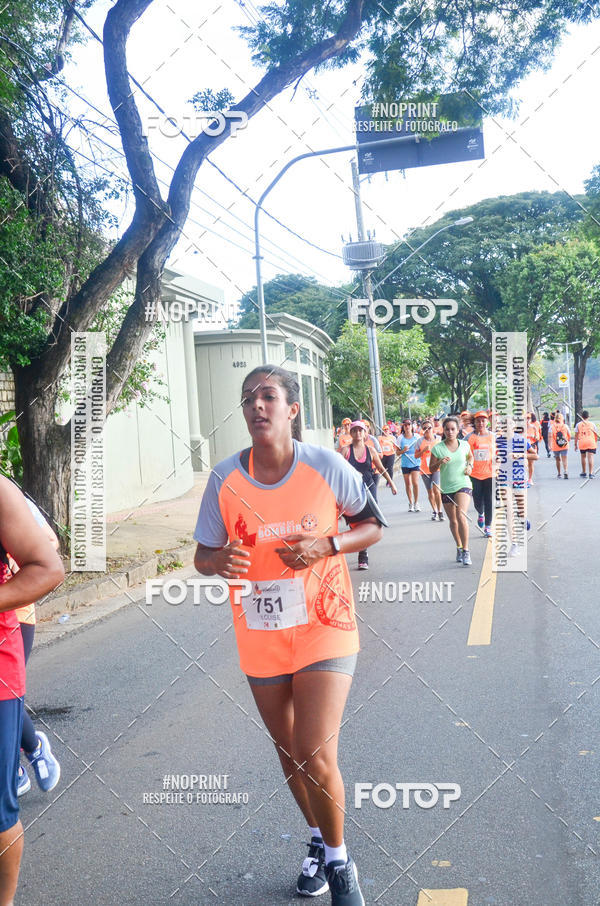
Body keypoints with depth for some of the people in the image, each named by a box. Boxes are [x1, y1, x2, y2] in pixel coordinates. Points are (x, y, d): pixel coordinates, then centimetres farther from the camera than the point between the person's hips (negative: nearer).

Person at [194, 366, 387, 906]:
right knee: (289, 754, 18)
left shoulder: (327, 467, -11)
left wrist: (324, 545, -18)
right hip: (261, 641, 3)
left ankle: (339, 862, 17)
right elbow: (203, 555, 2)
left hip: (324, 630, -3)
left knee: (316, 757, -11)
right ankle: (319, 841, 45)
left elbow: (372, 526, 1)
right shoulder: (225, 479, -6)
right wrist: (220, 561, -23)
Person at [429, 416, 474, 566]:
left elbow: (470, 457, 23)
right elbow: (431, 469, 0)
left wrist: (469, 466, 3)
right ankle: (459, 547, 33)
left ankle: (466, 551, -16)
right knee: (453, 521, 11)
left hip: (463, 485, -1)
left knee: (461, 516, -21)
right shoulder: (437, 448, -5)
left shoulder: (464, 445, 1)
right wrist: (440, 462, -19)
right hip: (446, 488, 1)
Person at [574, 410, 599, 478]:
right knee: (590, 457, -3)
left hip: (582, 443, 1)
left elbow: (576, 435, 0)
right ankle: (590, 473, -10)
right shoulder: (592, 424, 3)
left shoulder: (578, 424, 2)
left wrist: (575, 444, 6)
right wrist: (596, 442, 25)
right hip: (591, 443, -1)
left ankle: (583, 473, 25)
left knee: (583, 457, 16)